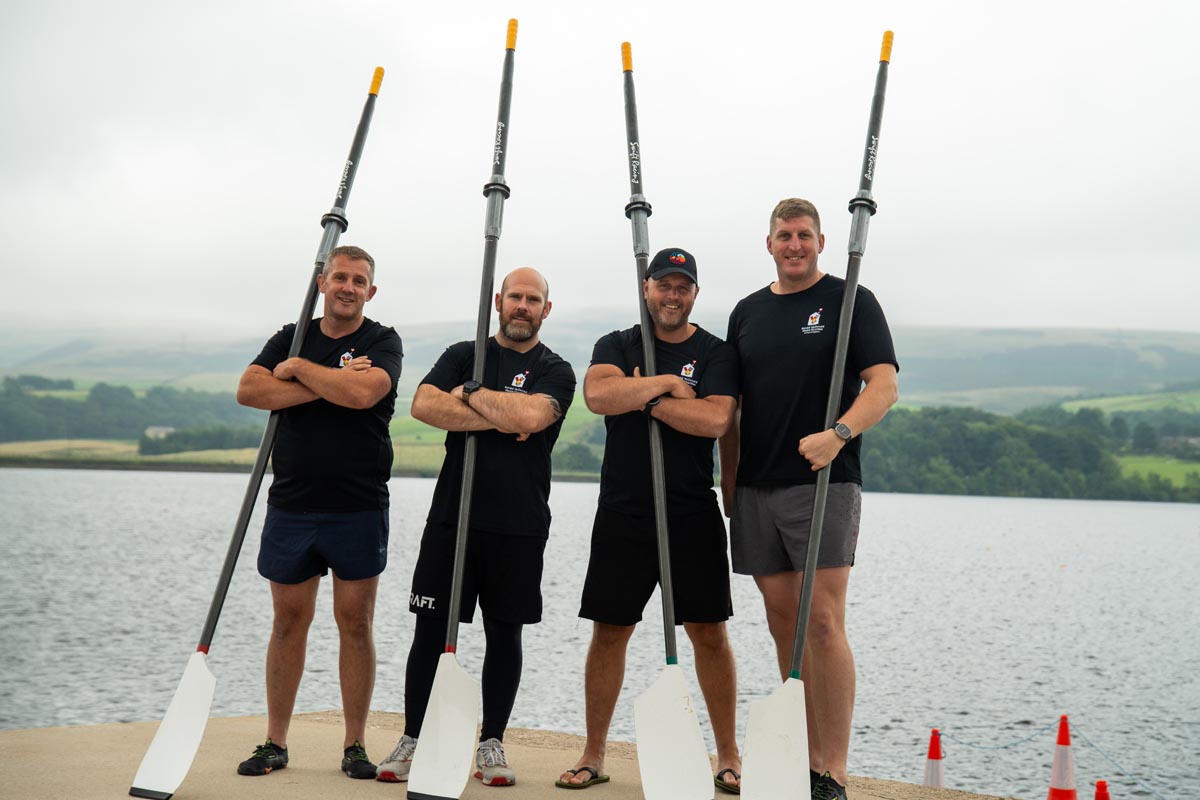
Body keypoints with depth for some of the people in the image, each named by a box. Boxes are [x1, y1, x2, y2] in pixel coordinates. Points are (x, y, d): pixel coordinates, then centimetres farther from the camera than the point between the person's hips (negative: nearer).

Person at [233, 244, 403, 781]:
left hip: (358, 508, -2)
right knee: (289, 621, 8)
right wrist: (327, 384, -14)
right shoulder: (291, 338, 11)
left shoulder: (382, 343, 1)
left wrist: (299, 369, -7)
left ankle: (355, 745, 12)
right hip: (291, 505, 3)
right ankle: (275, 743, 18)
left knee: (356, 623, 3)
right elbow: (249, 390, -7)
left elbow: (362, 393, -20)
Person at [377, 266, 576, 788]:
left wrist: (470, 393, -7)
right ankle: (412, 739, 13)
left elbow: (529, 416, -18)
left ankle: (491, 744, 16)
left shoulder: (555, 372, 4)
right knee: (431, 630, 2)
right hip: (452, 515, 1)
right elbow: (424, 405, -8)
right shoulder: (463, 355, 10)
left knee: (504, 634, 6)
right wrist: (497, 419, -12)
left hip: (519, 525, -1)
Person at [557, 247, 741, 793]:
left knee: (709, 633, 2)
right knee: (609, 631, 5)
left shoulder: (716, 353, 5)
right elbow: (598, 394, -13)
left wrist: (645, 400, -9)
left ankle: (728, 756, 14)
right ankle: (593, 755, 16)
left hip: (693, 517, -1)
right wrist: (666, 384, -10)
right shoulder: (617, 346, 9)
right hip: (622, 513, 1)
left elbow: (715, 419, -14)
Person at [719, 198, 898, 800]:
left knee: (822, 621, -11)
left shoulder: (851, 300, 3)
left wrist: (837, 435, -25)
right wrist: (729, 487, 14)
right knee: (783, 623, 6)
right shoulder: (748, 312, 16)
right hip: (756, 490, 5)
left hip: (824, 483, -5)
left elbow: (883, 386, -8)